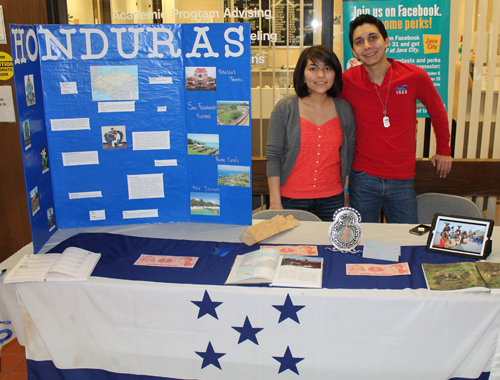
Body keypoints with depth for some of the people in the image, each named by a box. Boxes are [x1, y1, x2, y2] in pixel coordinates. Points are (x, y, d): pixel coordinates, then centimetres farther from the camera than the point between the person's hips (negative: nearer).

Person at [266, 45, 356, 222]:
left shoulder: (344, 109, 5)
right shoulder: (284, 108, -4)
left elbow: (348, 154, 11)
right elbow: (273, 157, -5)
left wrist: (346, 196, 9)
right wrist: (275, 202, -9)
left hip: (333, 200, 3)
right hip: (292, 200, -2)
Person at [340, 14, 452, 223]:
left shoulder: (415, 76, -6)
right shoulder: (348, 80, -7)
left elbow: (437, 111, 11)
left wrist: (443, 150, 20)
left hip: (402, 181, 0)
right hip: (363, 179, 0)